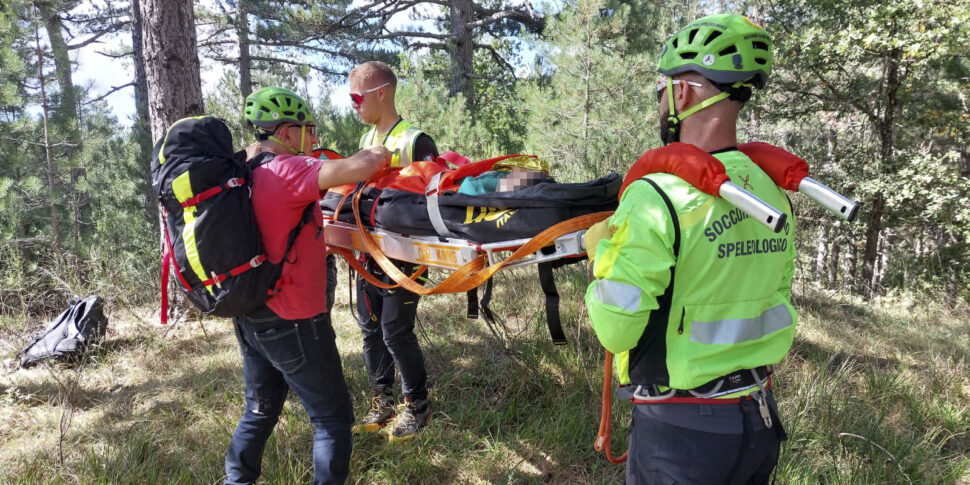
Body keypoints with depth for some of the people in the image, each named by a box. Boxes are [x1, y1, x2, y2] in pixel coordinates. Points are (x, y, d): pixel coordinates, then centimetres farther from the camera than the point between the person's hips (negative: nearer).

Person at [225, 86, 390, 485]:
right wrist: (378, 154, -11)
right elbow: (358, 168, -30)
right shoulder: (287, 169, -19)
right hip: (292, 324, -9)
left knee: (260, 410, 26)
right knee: (333, 418, 8)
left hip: (251, 318, 9)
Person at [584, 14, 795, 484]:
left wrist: (603, 251, -6)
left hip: (681, 428, -6)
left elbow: (615, 330, -21)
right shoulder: (774, 195, 0)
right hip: (761, 418, 7)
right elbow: (777, 303, 10)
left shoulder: (656, 197, -23)